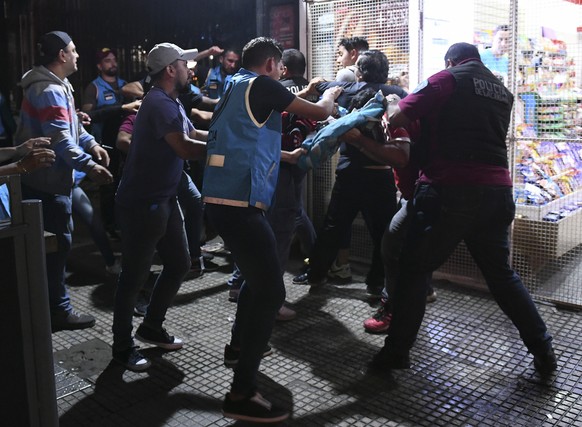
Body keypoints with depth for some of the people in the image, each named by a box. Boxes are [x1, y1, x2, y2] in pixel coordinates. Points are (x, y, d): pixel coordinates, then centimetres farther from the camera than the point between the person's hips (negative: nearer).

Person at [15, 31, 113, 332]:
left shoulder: (57, 86, 15)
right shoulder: (48, 90, -20)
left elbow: (70, 126, 18)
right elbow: (60, 138, -29)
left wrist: (92, 143, 2)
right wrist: (88, 165, -36)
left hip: (45, 176, 11)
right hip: (47, 179, -11)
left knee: (54, 240, 18)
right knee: (57, 242, -4)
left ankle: (53, 303, 31)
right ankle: (58, 310, 6)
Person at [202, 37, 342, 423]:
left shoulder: (235, 89, 22)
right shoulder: (261, 85, -4)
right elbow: (319, 112, -1)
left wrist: (287, 155, 42)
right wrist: (331, 94, 21)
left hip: (224, 199, 10)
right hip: (240, 202, -10)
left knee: (258, 275, 26)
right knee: (271, 292, -8)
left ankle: (239, 345, 41)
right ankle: (242, 394, -6)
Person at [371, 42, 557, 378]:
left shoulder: (447, 79, 1)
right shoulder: (503, 92, 20)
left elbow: (399, 119, -6)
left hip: (451, 190, -6)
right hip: (497, 190, 6)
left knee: (415, 269, 5)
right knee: (502, 274, 19)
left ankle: (397, 351, 9)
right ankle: (544, 351, 23)